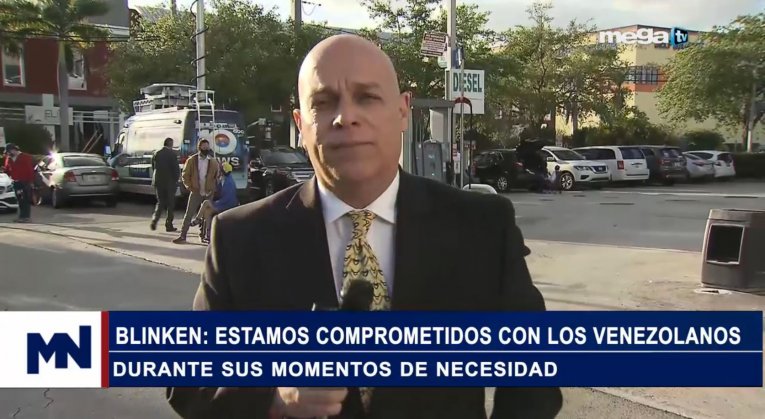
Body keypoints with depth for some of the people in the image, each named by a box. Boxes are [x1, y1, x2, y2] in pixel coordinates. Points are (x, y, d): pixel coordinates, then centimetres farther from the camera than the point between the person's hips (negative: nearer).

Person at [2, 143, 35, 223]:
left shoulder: (26, 157, -7)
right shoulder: (8, 159, 13)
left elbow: (30, 170, -10)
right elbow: (8, 170, 18)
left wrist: (31, 181, -13)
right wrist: (4, 169, -6)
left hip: (25, 182, -7)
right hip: (16, 183, 7)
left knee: (26, 200, -6)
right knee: (20, 200, 9)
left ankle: (27, 216, -5)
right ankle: (22, 216, 13)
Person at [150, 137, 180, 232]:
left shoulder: (156, 154, 3)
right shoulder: (172, 154, -11)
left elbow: (153, 168, 9)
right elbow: (176, 168, -12)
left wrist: (155, 180, 16)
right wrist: (176, 179, 2)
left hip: (158, 182, 4)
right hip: (170, 182, -4)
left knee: (160, 202, 14)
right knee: (170, 204, 7)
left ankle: (154, 220, -5)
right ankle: (169, 225, 9)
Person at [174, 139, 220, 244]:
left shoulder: (214, 162, 3)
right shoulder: (191, 160, -1)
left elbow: (217, 176, 9)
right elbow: (185, 175, 1)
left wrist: (213, 189, 1)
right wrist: (189, 187, -7)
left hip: (208, 193, 2)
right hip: (195, 192, -1)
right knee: (189, 215, -4)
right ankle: (183, 236, -2)